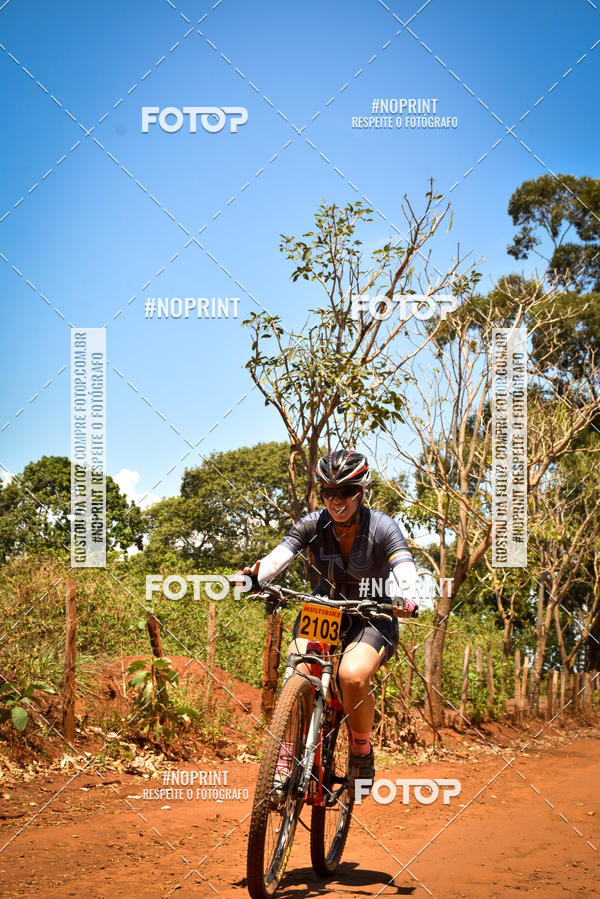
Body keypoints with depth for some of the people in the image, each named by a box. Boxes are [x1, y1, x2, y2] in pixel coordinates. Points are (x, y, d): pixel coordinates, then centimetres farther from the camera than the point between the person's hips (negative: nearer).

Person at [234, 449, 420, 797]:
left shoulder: (382, 526, -16)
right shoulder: (314, 524, -9)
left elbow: (406, 572, -30)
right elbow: (277, 558, -21)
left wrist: (408, 599, -53)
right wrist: (253, 576, -44)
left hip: (373, 617, -3)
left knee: (353, 674, -32)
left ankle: (362, 752, -5)